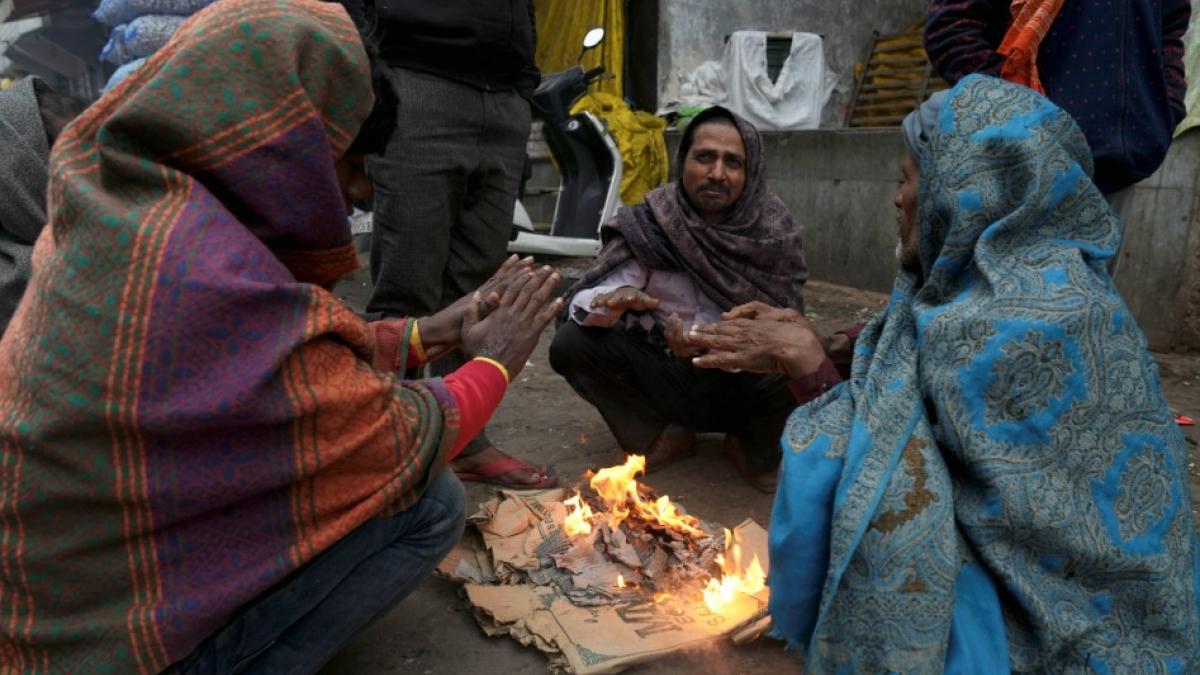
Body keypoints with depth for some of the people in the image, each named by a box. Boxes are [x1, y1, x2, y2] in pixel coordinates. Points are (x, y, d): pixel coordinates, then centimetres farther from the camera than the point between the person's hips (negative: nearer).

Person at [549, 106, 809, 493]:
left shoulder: (775, 232, -11)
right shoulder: (650, 223, -11)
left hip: (740, 383, -1)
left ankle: (756, 450, 3)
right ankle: (666, 436, 2)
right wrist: (615, 301, -38)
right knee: (571, 344, -19)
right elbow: (583, 300, -13)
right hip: (663, 376, 1)